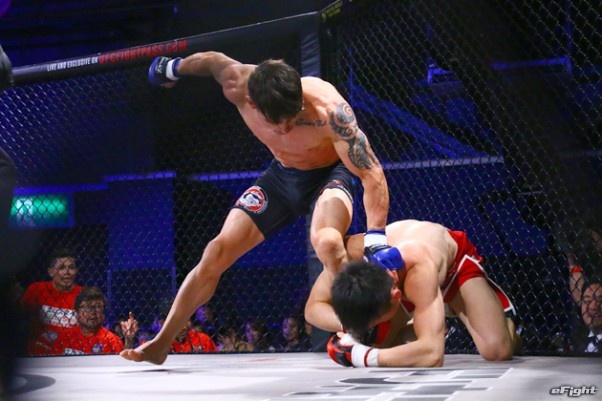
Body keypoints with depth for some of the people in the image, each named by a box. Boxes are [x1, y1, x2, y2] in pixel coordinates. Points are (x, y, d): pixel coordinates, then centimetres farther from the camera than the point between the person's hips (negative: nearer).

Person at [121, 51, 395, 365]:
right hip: (282, 174, 4)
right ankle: (161, 344, 9)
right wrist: (174, 67, 20)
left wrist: (376, 240, -45)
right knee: (218, 252, -2)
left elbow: (372, 174, -36)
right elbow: (213, 60, 0)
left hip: (330, 173, -4)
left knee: (325, 240, -37)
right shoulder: (237, 85, -25)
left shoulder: (327, 108, -37)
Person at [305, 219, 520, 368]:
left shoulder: (420, 269, -51)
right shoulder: (350, 252, -38)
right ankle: (416, 331, 27)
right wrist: (349, 325, -43)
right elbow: (313, 308, -24)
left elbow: (432, 353, -55)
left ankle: (507, 324, 15)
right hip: (403, 274, 5)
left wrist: (367, 357, -58)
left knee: (497, 350, -22)